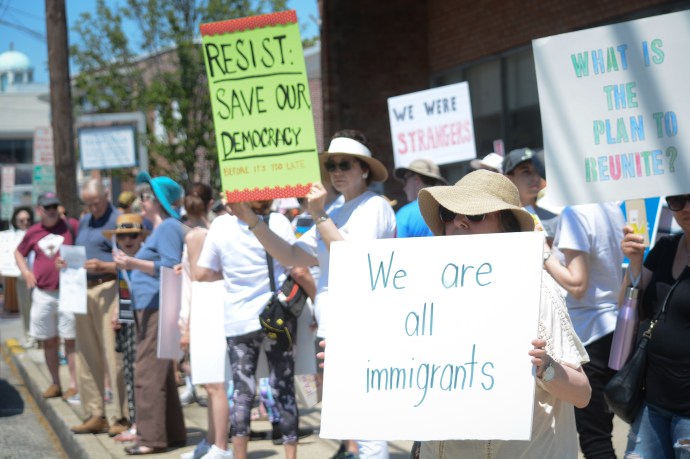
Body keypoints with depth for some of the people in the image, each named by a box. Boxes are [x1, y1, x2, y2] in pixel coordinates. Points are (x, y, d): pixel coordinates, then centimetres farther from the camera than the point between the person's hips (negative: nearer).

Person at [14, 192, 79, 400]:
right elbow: (18, 253, 20)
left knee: (71, 340, -1)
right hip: (42, 294, 3)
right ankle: (55, 384, 22)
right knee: (49, 341, 11)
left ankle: (74, 384, 6)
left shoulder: (70, 227, -4)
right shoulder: (33, 232, 5)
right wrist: (25, 271, 6)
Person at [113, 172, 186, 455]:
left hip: (159, 307, -11)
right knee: (160, 373, 13)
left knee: (148, 373, -10)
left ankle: (152, 437, -8)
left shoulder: (169, 227, -10)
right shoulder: (159, 228, 21)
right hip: (149, 307, 11)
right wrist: (130, 264, 19)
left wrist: (134, 263, -24)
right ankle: (172, 433, 19)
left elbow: (171, 267, -20)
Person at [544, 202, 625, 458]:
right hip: (612, 328, 9)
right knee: (600, 434, 17)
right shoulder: (611, 207, 6)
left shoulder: (575, 212, -17)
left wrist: (543, 254, -11)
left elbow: (576, 285, -20)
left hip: (589, 334, -9)